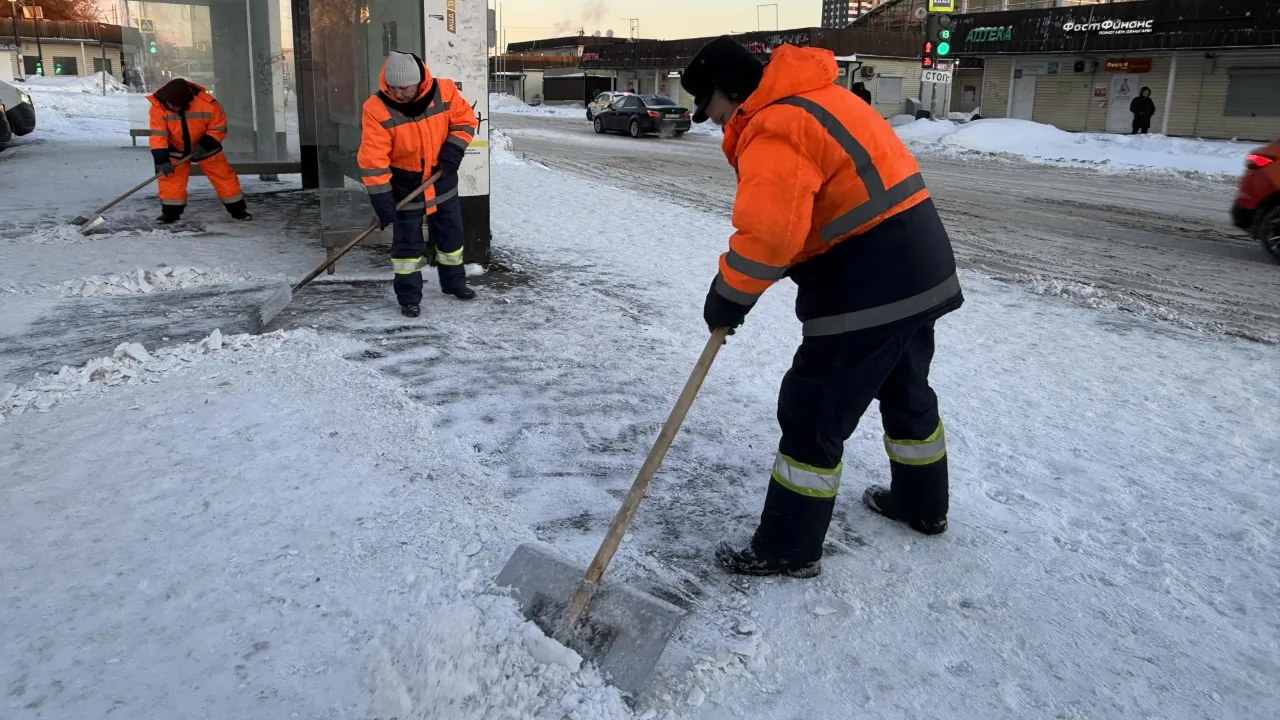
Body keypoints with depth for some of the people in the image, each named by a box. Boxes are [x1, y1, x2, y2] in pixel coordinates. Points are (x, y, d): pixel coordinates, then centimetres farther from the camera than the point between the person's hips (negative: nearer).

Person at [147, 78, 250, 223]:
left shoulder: (207, 104, -30)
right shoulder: (158, 107, -26)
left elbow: (219, 128, -17)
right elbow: (158, 135, -26)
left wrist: (204, 145, -26)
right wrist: (162, 160, -34)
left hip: (205, 146, -1)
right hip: (175, 149, 1)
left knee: (222, 175, 0)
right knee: (169, 178, -5)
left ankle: (238, 208, 11)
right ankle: (171, 211, 8)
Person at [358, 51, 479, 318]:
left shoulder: (444, 92, -17)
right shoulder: (377, 109, -24)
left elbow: (465, 120, -2)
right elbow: (373, 159, -25)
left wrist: (453, 150, -17)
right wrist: (382, 199, -27)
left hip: (442, 180, 3)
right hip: (405, 185, -3)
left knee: (451, 234, 16)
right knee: (407, 242, 2)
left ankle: (454, 282, 36)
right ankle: (409, 297, 14)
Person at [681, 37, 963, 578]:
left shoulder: (773, 127, -17)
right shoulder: (813, 97, 16)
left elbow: (767, 233, -29)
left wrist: (728, 296, -14)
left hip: (871, 287, -11)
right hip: (919, 267, 11)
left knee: (814, 414, -2)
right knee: (905, 389, 26)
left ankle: (789, 549, 9)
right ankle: (922, 504, 45)